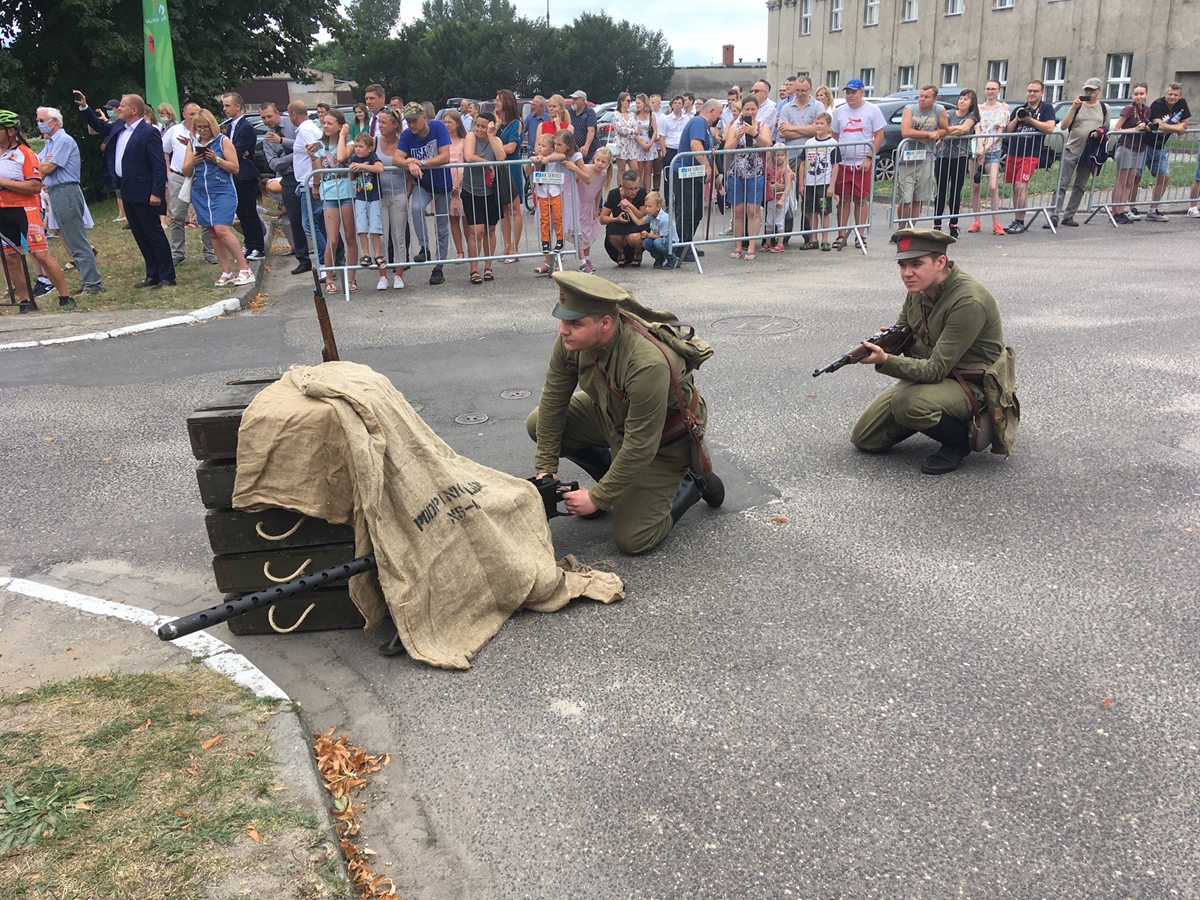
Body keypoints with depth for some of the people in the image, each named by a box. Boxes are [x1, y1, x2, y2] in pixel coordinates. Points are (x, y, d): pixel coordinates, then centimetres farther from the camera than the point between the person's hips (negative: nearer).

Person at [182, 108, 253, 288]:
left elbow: (235, 168, -5)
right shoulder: (192, 143, 10)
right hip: (200, 194, 5)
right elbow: (186, 172, 9)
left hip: (223, 192, -5)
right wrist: (192, 162, -11)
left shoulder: (223, 140, -2)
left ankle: (245, 269, -13)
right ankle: (227, 272, 12)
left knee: (222, 229, -18)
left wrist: (217, 159, -18)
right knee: (213, 232, 5)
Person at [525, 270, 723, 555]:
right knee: (539, 424, -5)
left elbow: (640, 447, -34)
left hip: (666, 434, -7)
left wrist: (597, 497, -26)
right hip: (614, 413, 7)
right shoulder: (571, 339, -22)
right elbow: (553, 402, -9)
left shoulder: (647, 365, -42)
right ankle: (616, 480, 12)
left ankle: (693, 483, 15)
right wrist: (546, 468, -9)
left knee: (632, 540, -11)